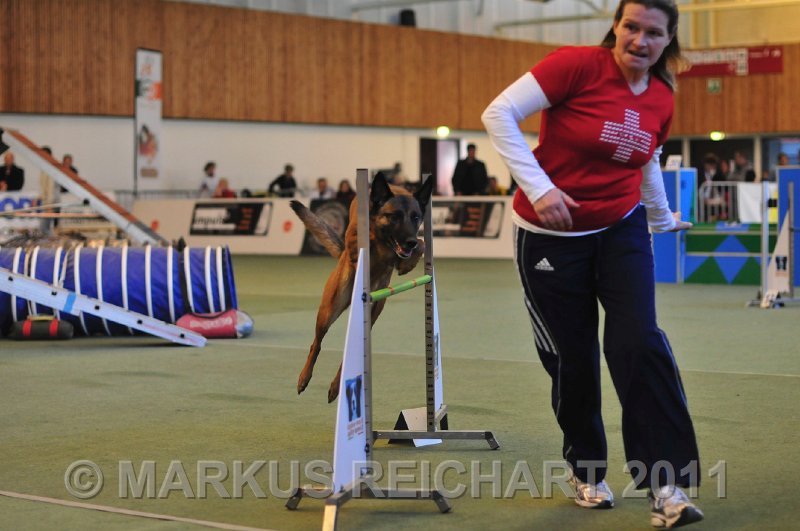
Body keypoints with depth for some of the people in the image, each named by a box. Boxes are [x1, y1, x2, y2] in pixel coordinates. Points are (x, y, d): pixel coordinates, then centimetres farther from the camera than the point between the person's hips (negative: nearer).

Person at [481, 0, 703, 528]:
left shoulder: (662, 100, 1)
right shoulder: (578, 64, -15)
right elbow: (499, 114, -18)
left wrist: (665, 219, 36)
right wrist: (539, 188, -25)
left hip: (622, 231, 3)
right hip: (551, 235, -3)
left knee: (640, 342, -14)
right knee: (573, 359, 4)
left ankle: (668, 487, -13)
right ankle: (586, 472, 27)